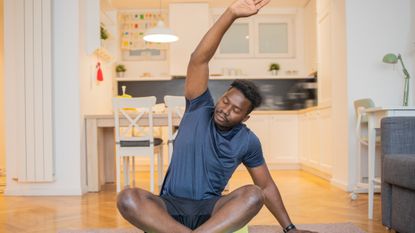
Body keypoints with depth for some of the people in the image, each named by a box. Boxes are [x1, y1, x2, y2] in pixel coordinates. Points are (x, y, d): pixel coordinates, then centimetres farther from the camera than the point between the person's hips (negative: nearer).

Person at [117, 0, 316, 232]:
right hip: (170, 206, 0)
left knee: (254, 195, -30)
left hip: (209, 209, 1)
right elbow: (199, 60, -13)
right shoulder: (199, 108, -2)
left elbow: (266, 186, 11)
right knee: (127, 198, -31)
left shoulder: (248, 142, 1)